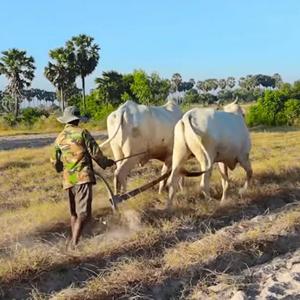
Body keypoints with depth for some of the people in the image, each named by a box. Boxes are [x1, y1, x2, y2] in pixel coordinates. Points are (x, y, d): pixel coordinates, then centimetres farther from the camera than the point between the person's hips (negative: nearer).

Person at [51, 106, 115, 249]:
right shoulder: (82, 133, -1)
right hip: (83, 177, -6)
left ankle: (73, 241, 25)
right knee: (84, 213, -10)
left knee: (74, 213, 19)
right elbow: (95, 153, -4)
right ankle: (73, 242, -22)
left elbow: (55, 162, 17)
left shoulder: (59, 138, 13)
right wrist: (106, 162, 14)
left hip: (68, 180, 6)